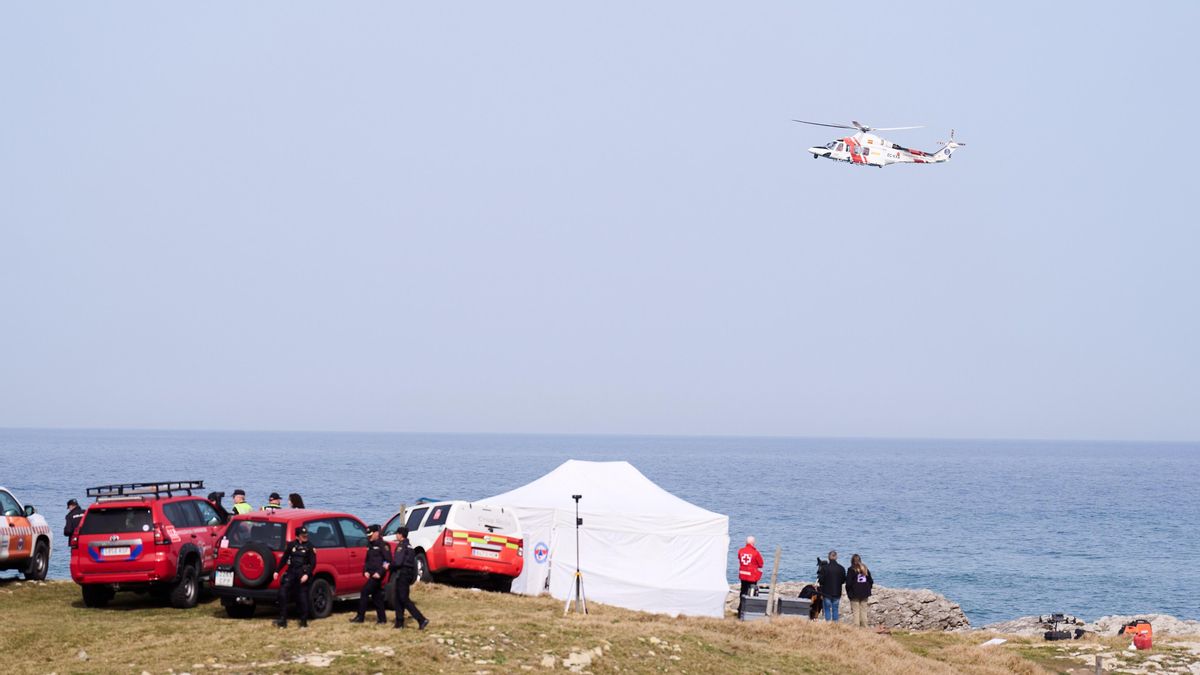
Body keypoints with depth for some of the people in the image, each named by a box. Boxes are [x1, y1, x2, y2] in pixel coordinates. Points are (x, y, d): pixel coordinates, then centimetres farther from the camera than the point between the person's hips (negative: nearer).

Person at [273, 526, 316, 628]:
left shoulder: (309, 547, 0)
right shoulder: (291, 545, 8)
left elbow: (313, 563, -4)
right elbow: (284, 559, 14)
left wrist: (307, 574, -16)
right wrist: (277, 571, 10)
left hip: (302, 575, -3)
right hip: (291, 573, 3)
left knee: (303, 598, -1)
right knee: (282, 594, -6)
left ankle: (304, 622, 8)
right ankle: (282, 620, -1)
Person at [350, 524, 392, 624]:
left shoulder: (383, 545, -10)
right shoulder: (371, 545, 16)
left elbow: (388, 561, -14)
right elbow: (367, 560, 23)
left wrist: (379, 573, -20)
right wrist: (366, 571, 6)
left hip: (378, 575, -9)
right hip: (372, 574, 9)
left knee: (364, 592, -12)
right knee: (376, 595, 10)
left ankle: (360, 617, -9)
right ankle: (382, 618, 16)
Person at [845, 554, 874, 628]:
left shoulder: (851, 570, -9)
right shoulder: (865, 569, 6)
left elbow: (848, 583, -12)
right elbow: (871, 581, 10)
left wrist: (848, 592, 0)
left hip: (855, 594, -5)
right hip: (864, 594, 5)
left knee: (856, 611, -2)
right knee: (864, 610, 10)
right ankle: (864, 626, 11)